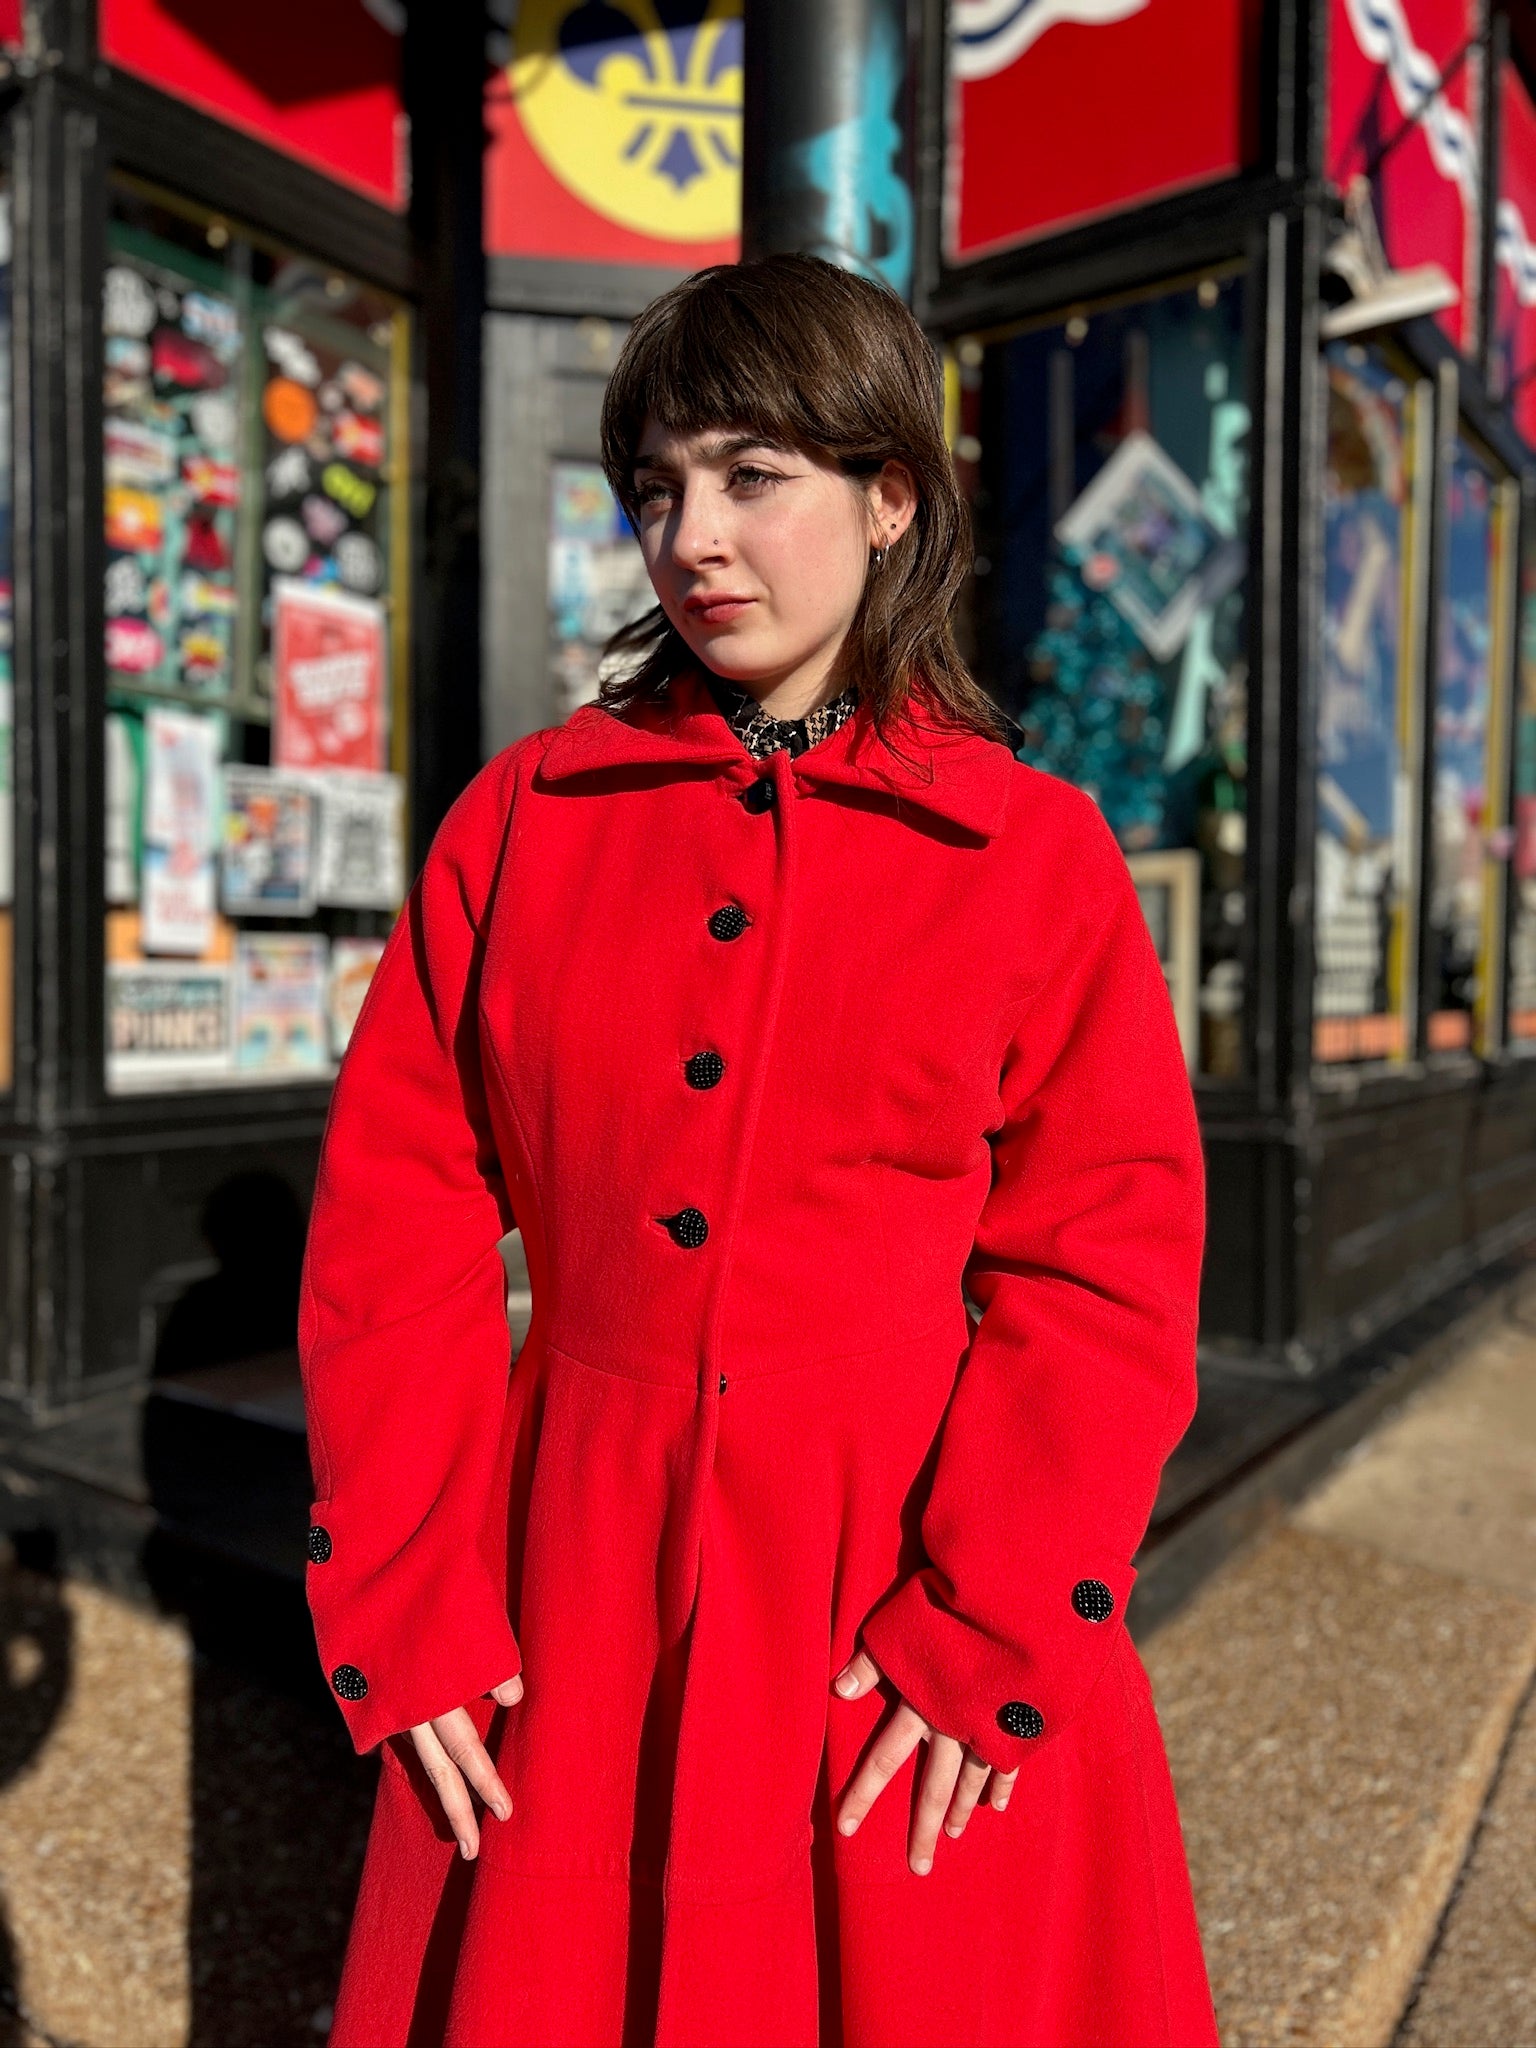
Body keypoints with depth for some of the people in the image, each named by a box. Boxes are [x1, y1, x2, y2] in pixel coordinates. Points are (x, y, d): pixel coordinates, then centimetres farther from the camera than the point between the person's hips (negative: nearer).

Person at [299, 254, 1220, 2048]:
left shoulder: (1038, 855, -3)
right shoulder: (522, 819, 2)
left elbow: (1108, 1275, -5)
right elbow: (396, 1228, 0)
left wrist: (992, 1635, -12)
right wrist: (408, 1610, -4)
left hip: (923, 1591, -1)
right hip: (575, 1600, 2)